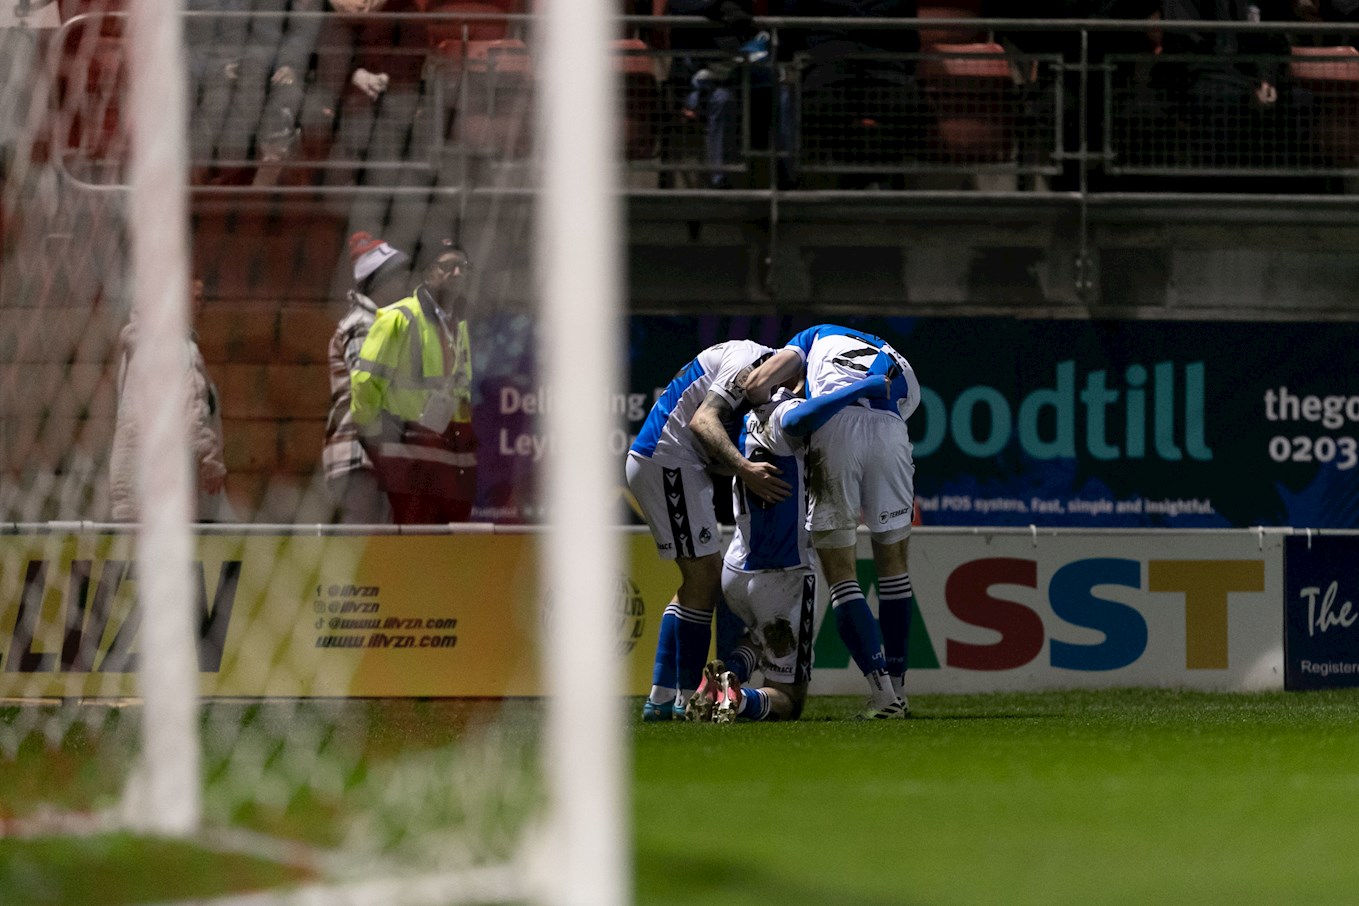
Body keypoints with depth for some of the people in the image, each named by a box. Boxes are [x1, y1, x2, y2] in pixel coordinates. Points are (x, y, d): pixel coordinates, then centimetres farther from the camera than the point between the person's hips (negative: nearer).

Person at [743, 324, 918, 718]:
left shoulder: (819, 336, 31)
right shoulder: (905, 377, 36)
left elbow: (756, 386, 15)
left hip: (834, 424, -2)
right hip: (891, 432, 2)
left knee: (841, 575, 6)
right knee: (893, 564, 19)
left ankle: (882, 693, -3)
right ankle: (898, 692, 22)